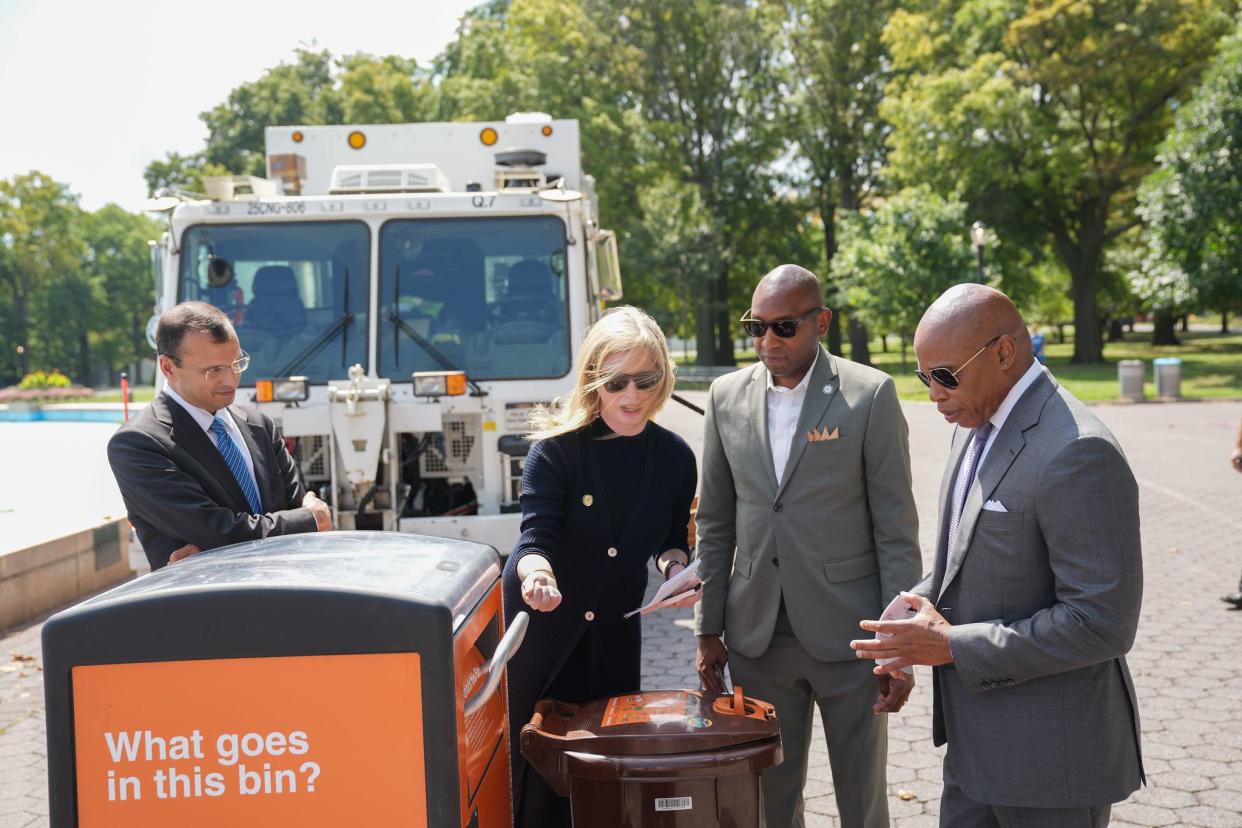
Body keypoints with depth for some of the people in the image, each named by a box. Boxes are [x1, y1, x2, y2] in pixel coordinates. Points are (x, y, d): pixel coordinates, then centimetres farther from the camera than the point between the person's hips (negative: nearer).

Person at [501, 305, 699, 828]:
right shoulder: (556, 449, -16)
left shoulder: (675, 457, -4)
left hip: (614, 634, 4)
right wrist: (536, 572, -44)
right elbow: (536, 535, -23)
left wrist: (676, 567, -12)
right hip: (539, 629, -3)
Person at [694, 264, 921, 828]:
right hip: (757, 636, 3)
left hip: (847, 634, -3)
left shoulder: (870, 394, -7)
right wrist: (708, 629, 7)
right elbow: (714, 522, 9)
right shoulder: (727, 396, 4)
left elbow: (896, 529, -6)